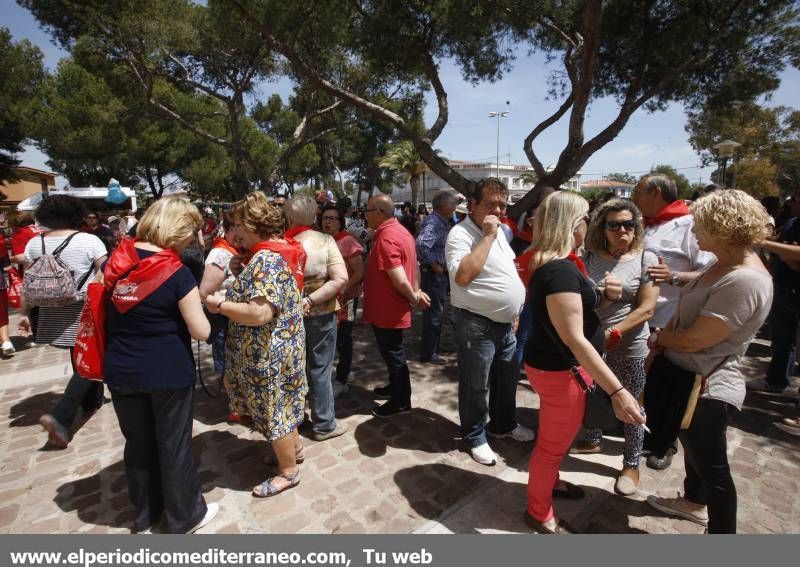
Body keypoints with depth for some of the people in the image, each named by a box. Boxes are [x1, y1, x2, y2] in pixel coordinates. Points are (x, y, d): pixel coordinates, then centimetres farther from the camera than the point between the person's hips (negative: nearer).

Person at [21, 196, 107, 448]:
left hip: (54, 313, 5)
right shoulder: (89, 240, -11)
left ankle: (91, 402, 35)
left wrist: (24, 313, 12)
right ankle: (60, 416, -7)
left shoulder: (34, 243, 2)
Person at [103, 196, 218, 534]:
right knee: (174, 446, 12)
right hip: (168, 372, -5)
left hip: (121, 370, 6)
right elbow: (201, 331, -16)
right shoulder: (176, 273, -19)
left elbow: (110, 312, 13)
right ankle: (184, 518, 31)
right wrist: (201, 305, 0)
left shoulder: (118, 261, -2)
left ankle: (144, 514, 41)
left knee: (138, 443, 21)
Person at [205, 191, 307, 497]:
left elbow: (259, 313, -33)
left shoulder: (266, 260, -26)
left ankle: (288, 471, 28)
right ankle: (294, 448, 44)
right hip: (279, 346, 10)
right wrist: (230, 296, 5)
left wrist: (220, 305, -18)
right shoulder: (277, 249, 7)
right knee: (281, 405, 24)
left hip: (269, 353, -10)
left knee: (274, 410, 8)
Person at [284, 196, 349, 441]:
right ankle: (324, 425, 22)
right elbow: (340, 278, -19)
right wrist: (310, 301, -20)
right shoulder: (325, 241, -11)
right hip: (320, 314, -2)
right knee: (319, 369, 10)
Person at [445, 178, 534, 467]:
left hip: (505, 322, 9)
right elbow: (463, 276, -34)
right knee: (476, 386, 8)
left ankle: (503, 424, 46)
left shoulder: (498, 230, 9)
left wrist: (515, 308, 16)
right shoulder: (460, 234, -18)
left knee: (507, 379, 23)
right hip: (477, 325, -8)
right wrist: (487, 237, -28)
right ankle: (475, 437, 29)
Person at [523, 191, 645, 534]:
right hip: (560, 371, -10)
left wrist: (605, 296, -2)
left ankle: (549, 482, 52)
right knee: (553, 443, 9)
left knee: (557, 437, 28)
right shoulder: (560, 270, -28)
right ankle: (539, 514, 31)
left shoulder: (554, 264, 6)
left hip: (557, 365, 10)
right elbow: (574, 339, -31)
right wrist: (617, 390, -31)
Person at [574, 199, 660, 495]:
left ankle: (631, 464, 29)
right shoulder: (589, 257, 0)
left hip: (629, 347, -3)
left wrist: (613, 334, -21)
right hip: (591, 343, 3)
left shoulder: (646, 259, -7)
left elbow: (647, 308, -12)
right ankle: (593, 441, 43)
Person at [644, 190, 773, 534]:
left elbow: (695, 339, -27)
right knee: (693, 449, 29)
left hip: (708, 389, -10)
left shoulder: (744, 281, -28)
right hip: (691, 378, 10)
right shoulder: (725, 264, 3)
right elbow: (689, 311, 11)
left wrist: (659, 337, -8)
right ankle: (694, 502, 53)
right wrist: (664, 336, -5)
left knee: (712, 467, 10)